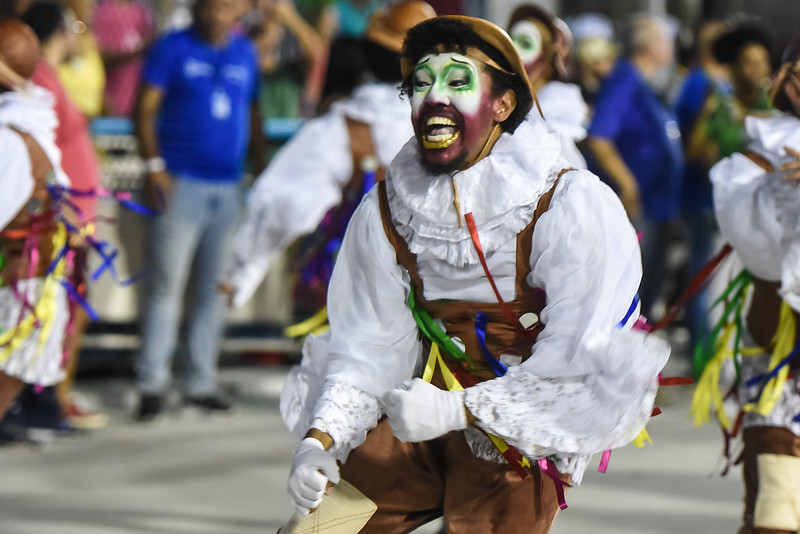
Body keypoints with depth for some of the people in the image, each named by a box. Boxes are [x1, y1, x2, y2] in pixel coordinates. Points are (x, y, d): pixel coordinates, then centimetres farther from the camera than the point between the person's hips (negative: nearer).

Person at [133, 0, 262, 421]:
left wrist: (260, 168, 17)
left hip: (228, 188, 5)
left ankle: (201, 383, 14)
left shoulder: (246, 53, 13)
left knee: (215, 289, 7)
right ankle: (152, 384, -3)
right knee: (166, 285, -7)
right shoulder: (173, 49, -1)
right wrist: (153, 165, -14)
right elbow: (145, 109, -4)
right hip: (181, 183, -5)